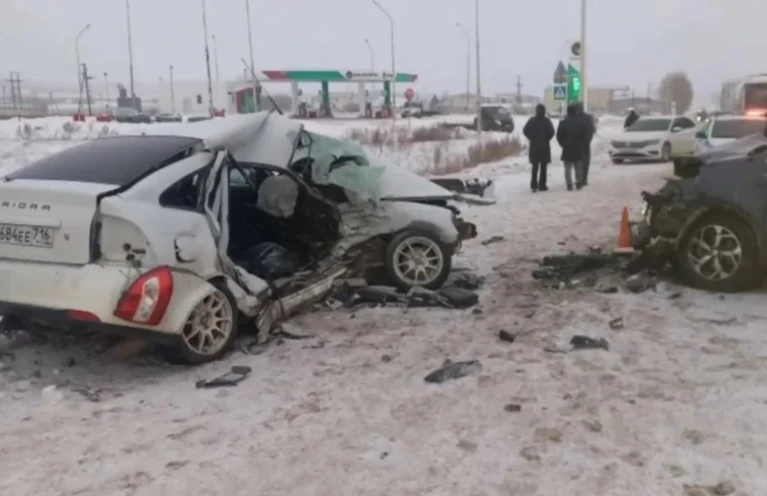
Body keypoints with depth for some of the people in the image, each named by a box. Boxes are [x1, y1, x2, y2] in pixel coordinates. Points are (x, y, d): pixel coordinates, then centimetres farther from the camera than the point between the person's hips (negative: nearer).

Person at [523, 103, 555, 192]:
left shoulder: (532, 120, -1)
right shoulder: (547, 121, -7)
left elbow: (525, 131, -7)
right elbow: (551, 132, -13)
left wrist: (532, 138, 4)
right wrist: (546, 139, 3)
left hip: (534, 146, 2)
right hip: (544, 146, -2)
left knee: (535, 167, 9)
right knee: (543, 167, 5)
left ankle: (534, 185, 1)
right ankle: (542, 185, 3)